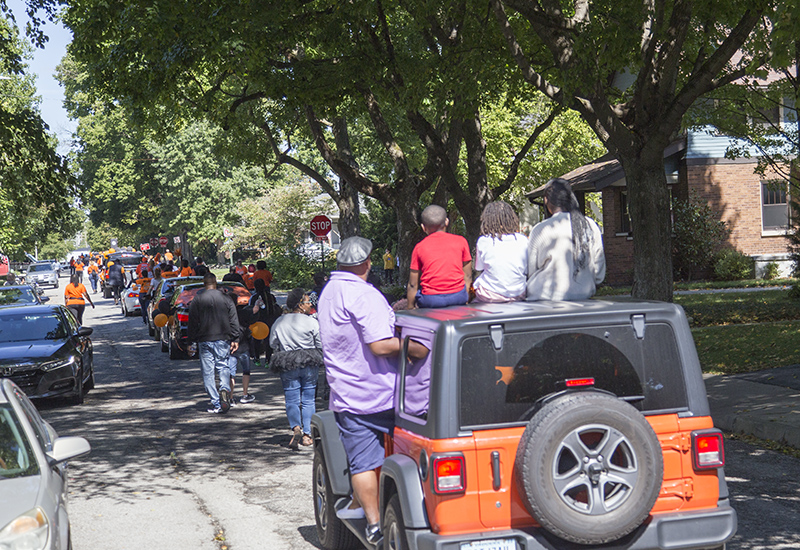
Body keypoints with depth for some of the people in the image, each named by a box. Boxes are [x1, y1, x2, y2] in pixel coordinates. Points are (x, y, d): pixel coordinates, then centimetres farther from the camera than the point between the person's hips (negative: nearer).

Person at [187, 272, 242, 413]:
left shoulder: (197, 300, 0)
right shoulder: (226, 299, 2)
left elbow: (192, 323, 1)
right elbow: (234, 321, 2)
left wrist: (191, 342, 7)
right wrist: (235, 339, 6)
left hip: (204, 341, -1)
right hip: (223, 339, 1)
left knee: (208, 372, 3)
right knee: (223, 367, 11)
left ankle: (216, 404, 0)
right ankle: (225, 389, -18)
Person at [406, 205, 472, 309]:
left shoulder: (419, 247, 5)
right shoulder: (460, 241, 9)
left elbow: (413, 285, 6)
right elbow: (468, 276, 11)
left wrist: (410, 309, 15)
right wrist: (465, 300, 21)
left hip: (430, 300, -3)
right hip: (458, 296, 3)